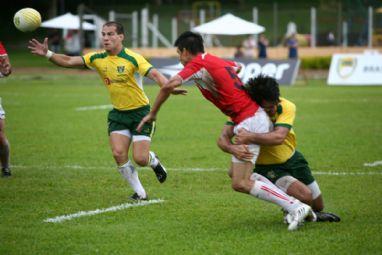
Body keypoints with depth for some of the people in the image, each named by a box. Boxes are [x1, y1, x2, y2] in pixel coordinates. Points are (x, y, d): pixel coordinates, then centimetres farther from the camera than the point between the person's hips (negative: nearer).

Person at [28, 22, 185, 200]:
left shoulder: (132, 58, -19)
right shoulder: (97, 59, -3)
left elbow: (154, 74, -29)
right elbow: (69, 61, -6)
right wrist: (47, 54, -21)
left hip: (140, 112, -5)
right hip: (118, 113, 5)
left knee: (140, 159, -10)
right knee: (118, 153, -12)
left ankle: (154, 161, 29)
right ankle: (140, 193, 5)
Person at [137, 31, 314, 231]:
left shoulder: (198, 64, -9)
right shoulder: (216, 61, 17)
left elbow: (168, 86, -20)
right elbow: (237, 66, 39)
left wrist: (152, 114, -7)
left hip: (249, 122, -9)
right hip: (257, 115, 9)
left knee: (240, 184, -10)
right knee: (235, 174, 17)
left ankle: (296, 207, -14)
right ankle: (291, 205, 13)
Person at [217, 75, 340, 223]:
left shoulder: (287, 107, -22)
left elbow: (278, 137, -38)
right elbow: (223, 139, -27)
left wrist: (250, 137, -52)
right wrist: (233, 148, -51)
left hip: (291, 159, 3)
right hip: (266, 167, -3)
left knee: (317, 206, 13)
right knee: (304, 195, -25)